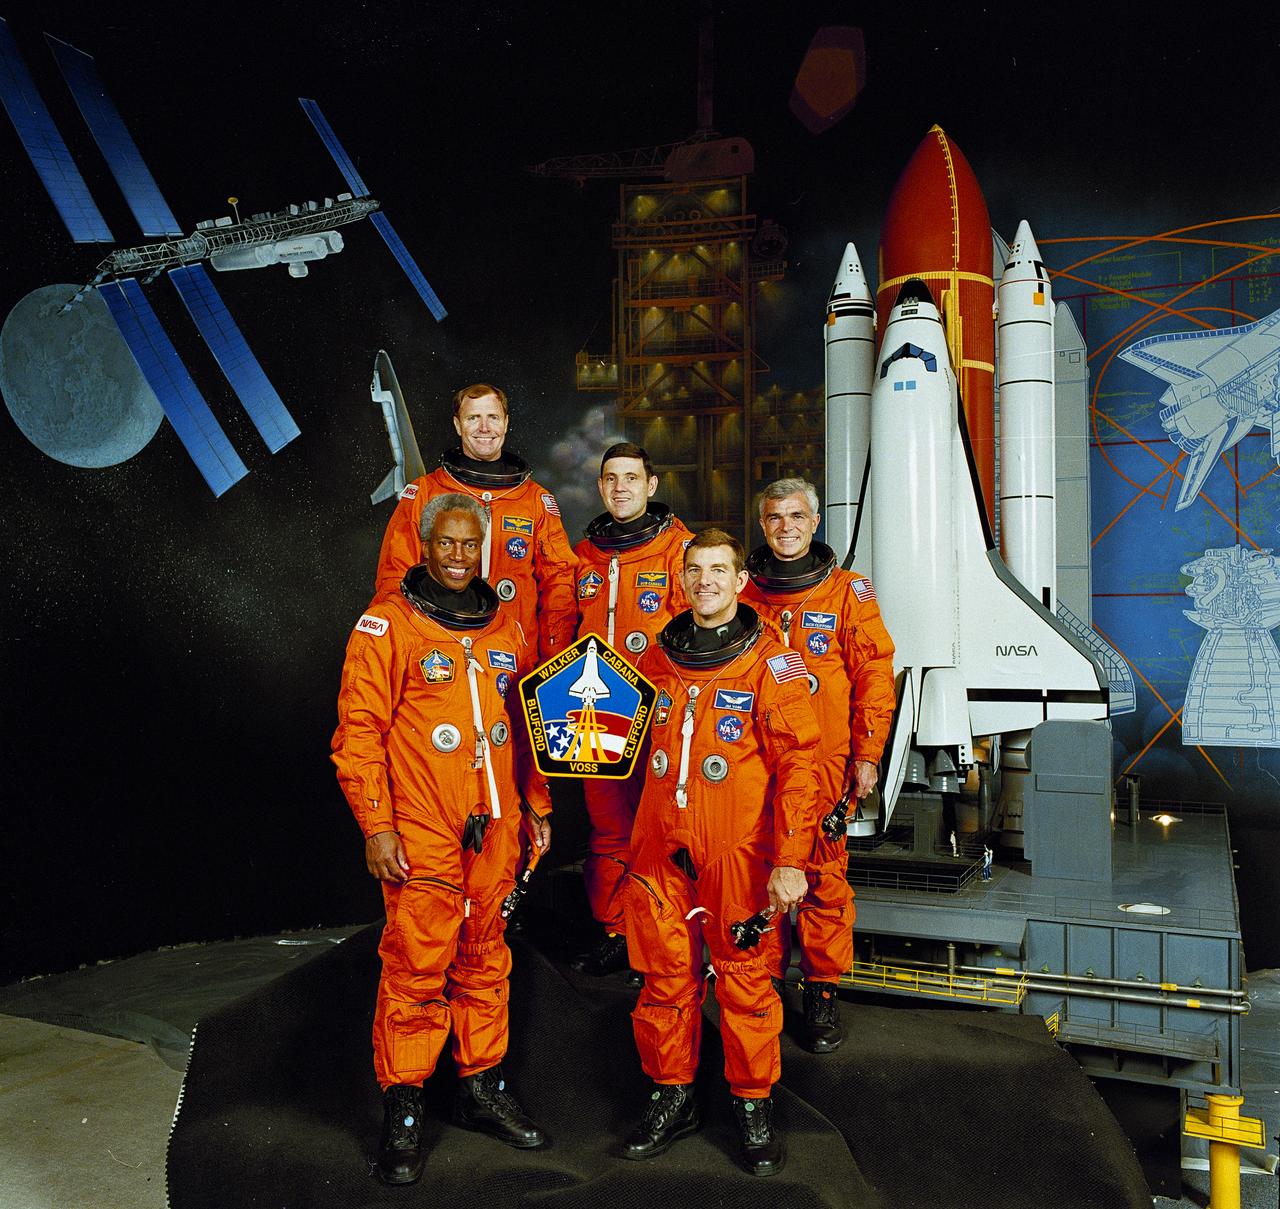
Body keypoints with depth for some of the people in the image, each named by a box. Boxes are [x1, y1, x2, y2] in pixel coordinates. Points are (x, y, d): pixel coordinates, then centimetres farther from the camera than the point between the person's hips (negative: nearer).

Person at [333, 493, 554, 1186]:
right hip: (420, 836, -5)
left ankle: (482, 1088, 29)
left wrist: (536, 806, 17)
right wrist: (376, 826, -12)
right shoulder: (388, 625, -5)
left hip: (495, 831, 5)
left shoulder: (502, 628, 12)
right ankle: (402, 1110, 16)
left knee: (485, 960, 14)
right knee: (415, 970, 0)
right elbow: (359, 732, -8)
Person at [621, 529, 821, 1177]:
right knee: (664, 973, 11)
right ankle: (672, 1096, 29)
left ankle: (753, 1103, 25)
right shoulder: (656, 658, 9)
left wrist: (790, 860, -14)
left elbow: (797, 764, -10)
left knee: (744, 976, 5)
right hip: (661, 845, 4)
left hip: (737, 849, -4)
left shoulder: (771, 662, -6)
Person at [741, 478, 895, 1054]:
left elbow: (873, 674, 2)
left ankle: (823, 990, 17)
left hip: (824, 762, -1)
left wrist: (867, 754, -2)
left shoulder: (848, 592, 2)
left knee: (824, 873, 1)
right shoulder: (742, 593, 6)